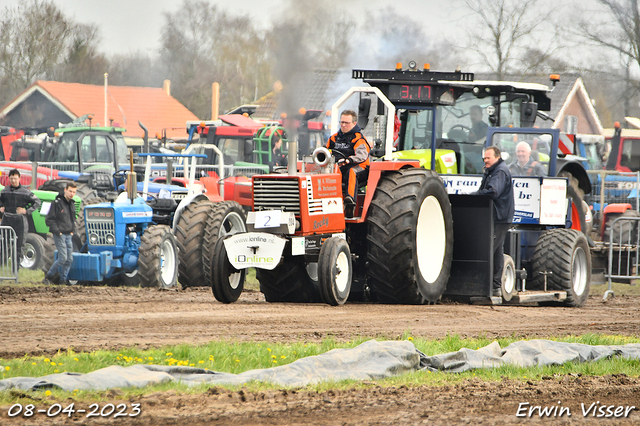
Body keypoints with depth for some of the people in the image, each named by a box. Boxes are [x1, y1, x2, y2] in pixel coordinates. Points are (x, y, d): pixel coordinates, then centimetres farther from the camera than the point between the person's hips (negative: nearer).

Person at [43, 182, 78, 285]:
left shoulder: (72, 204, 13)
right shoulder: (57, 203, -10)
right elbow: (49, 220, -10)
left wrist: (73, 230, 12)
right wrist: (57, 231, -15)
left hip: (69, 235, 7)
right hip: (59, 234, -7)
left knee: (69, 259, 3)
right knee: (63, 257, -13)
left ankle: (63, 280, 10)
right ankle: (49, 276, 0)